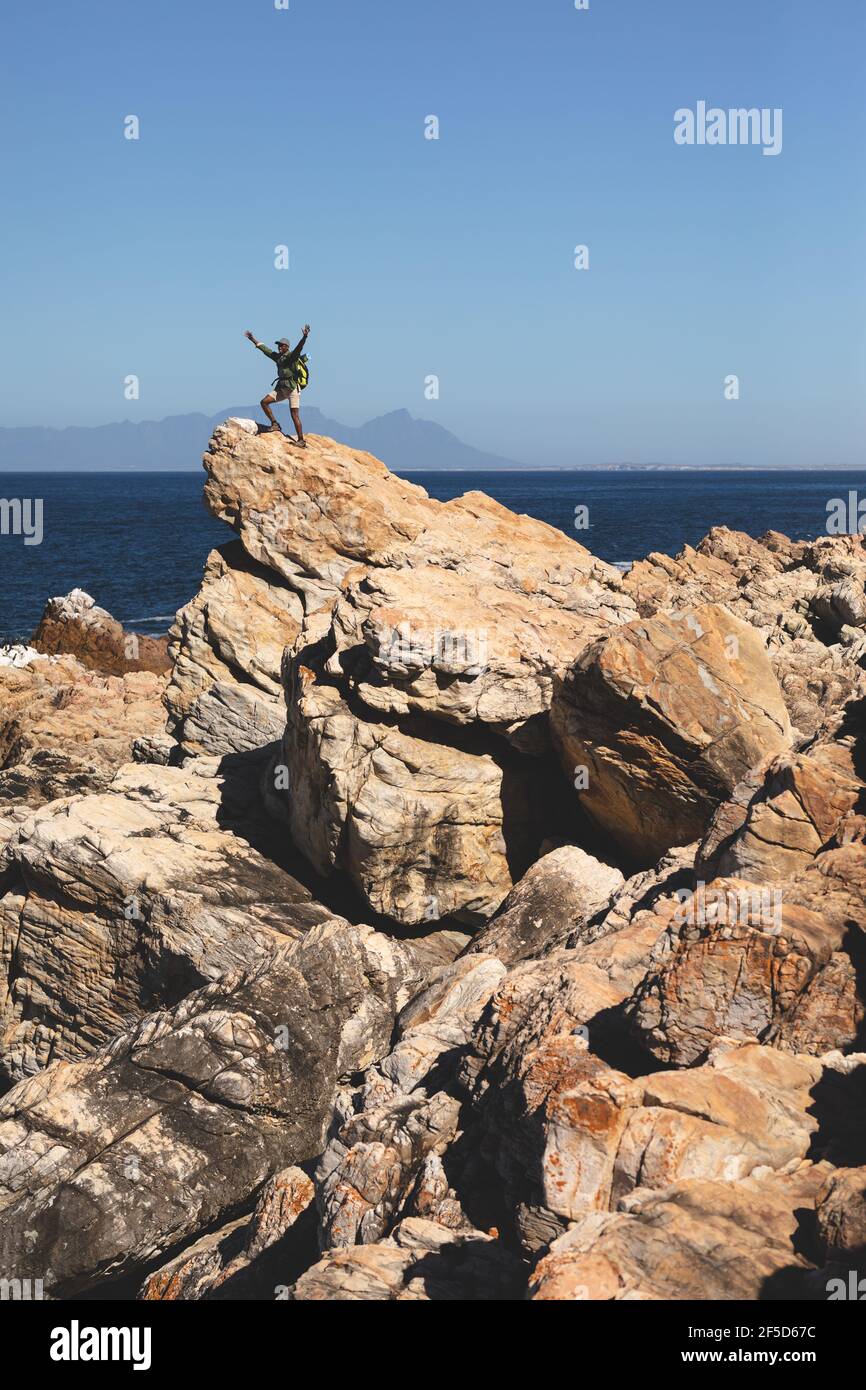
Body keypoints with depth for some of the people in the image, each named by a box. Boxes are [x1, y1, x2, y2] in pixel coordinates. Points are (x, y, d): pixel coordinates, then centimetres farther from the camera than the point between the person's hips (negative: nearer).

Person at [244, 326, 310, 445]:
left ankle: (301, 441, -7)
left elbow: (299, 347, -26)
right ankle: (275, 424, 13)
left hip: (293, 387, -8)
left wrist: (305, 337, -44)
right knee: (264, 402, 1)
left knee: (295, 415, -10)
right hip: (281, 387, 8)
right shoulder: (277, 357, 15)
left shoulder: (292, 355, -7)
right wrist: (253, 339, 29)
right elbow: (264, 349, 24)